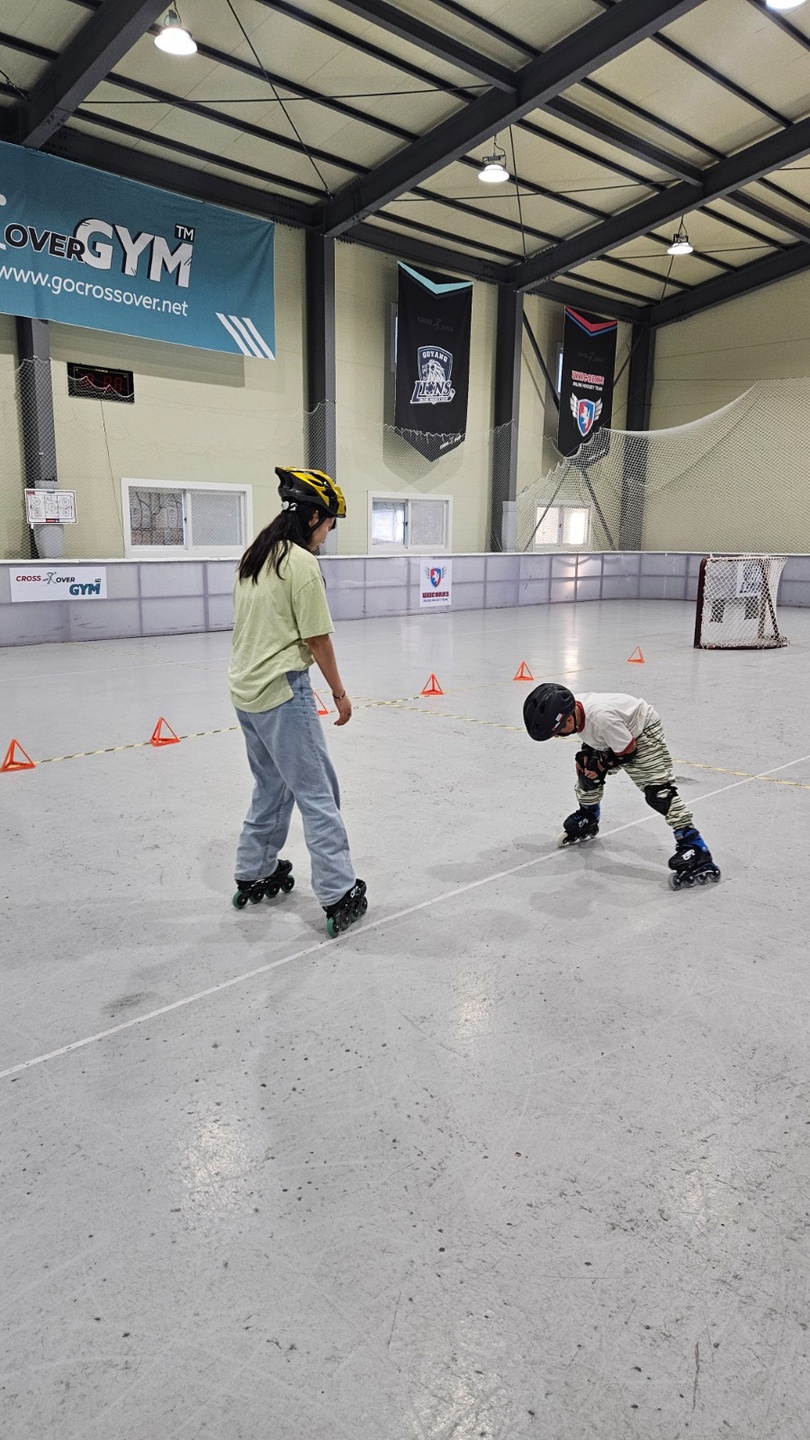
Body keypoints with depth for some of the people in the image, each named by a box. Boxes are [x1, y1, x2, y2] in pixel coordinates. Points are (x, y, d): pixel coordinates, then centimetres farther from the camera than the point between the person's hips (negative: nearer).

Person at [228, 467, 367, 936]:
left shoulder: (255, 557, 11)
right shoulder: (302, 563, -14)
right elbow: (318, 639, -13)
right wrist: (339, 692, -2)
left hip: (246, 688, 9)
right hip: (283, 693, -9)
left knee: (272, 787, 22)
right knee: (317, 794, -2)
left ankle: (254, 875, 32)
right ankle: (340, 896, 2)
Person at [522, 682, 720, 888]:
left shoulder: (602, 717, -41)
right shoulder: (571, 708, -17)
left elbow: (629, 749, -26)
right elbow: (591, 732, 6)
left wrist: (601, 765, -16)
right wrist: (585, 754, -7)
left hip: (643, 732, -8)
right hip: (614, 737, 8)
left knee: (658, 791, -19)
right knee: (587, 773, 11)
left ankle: (696, 854, -20)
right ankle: (586, 823, 38)